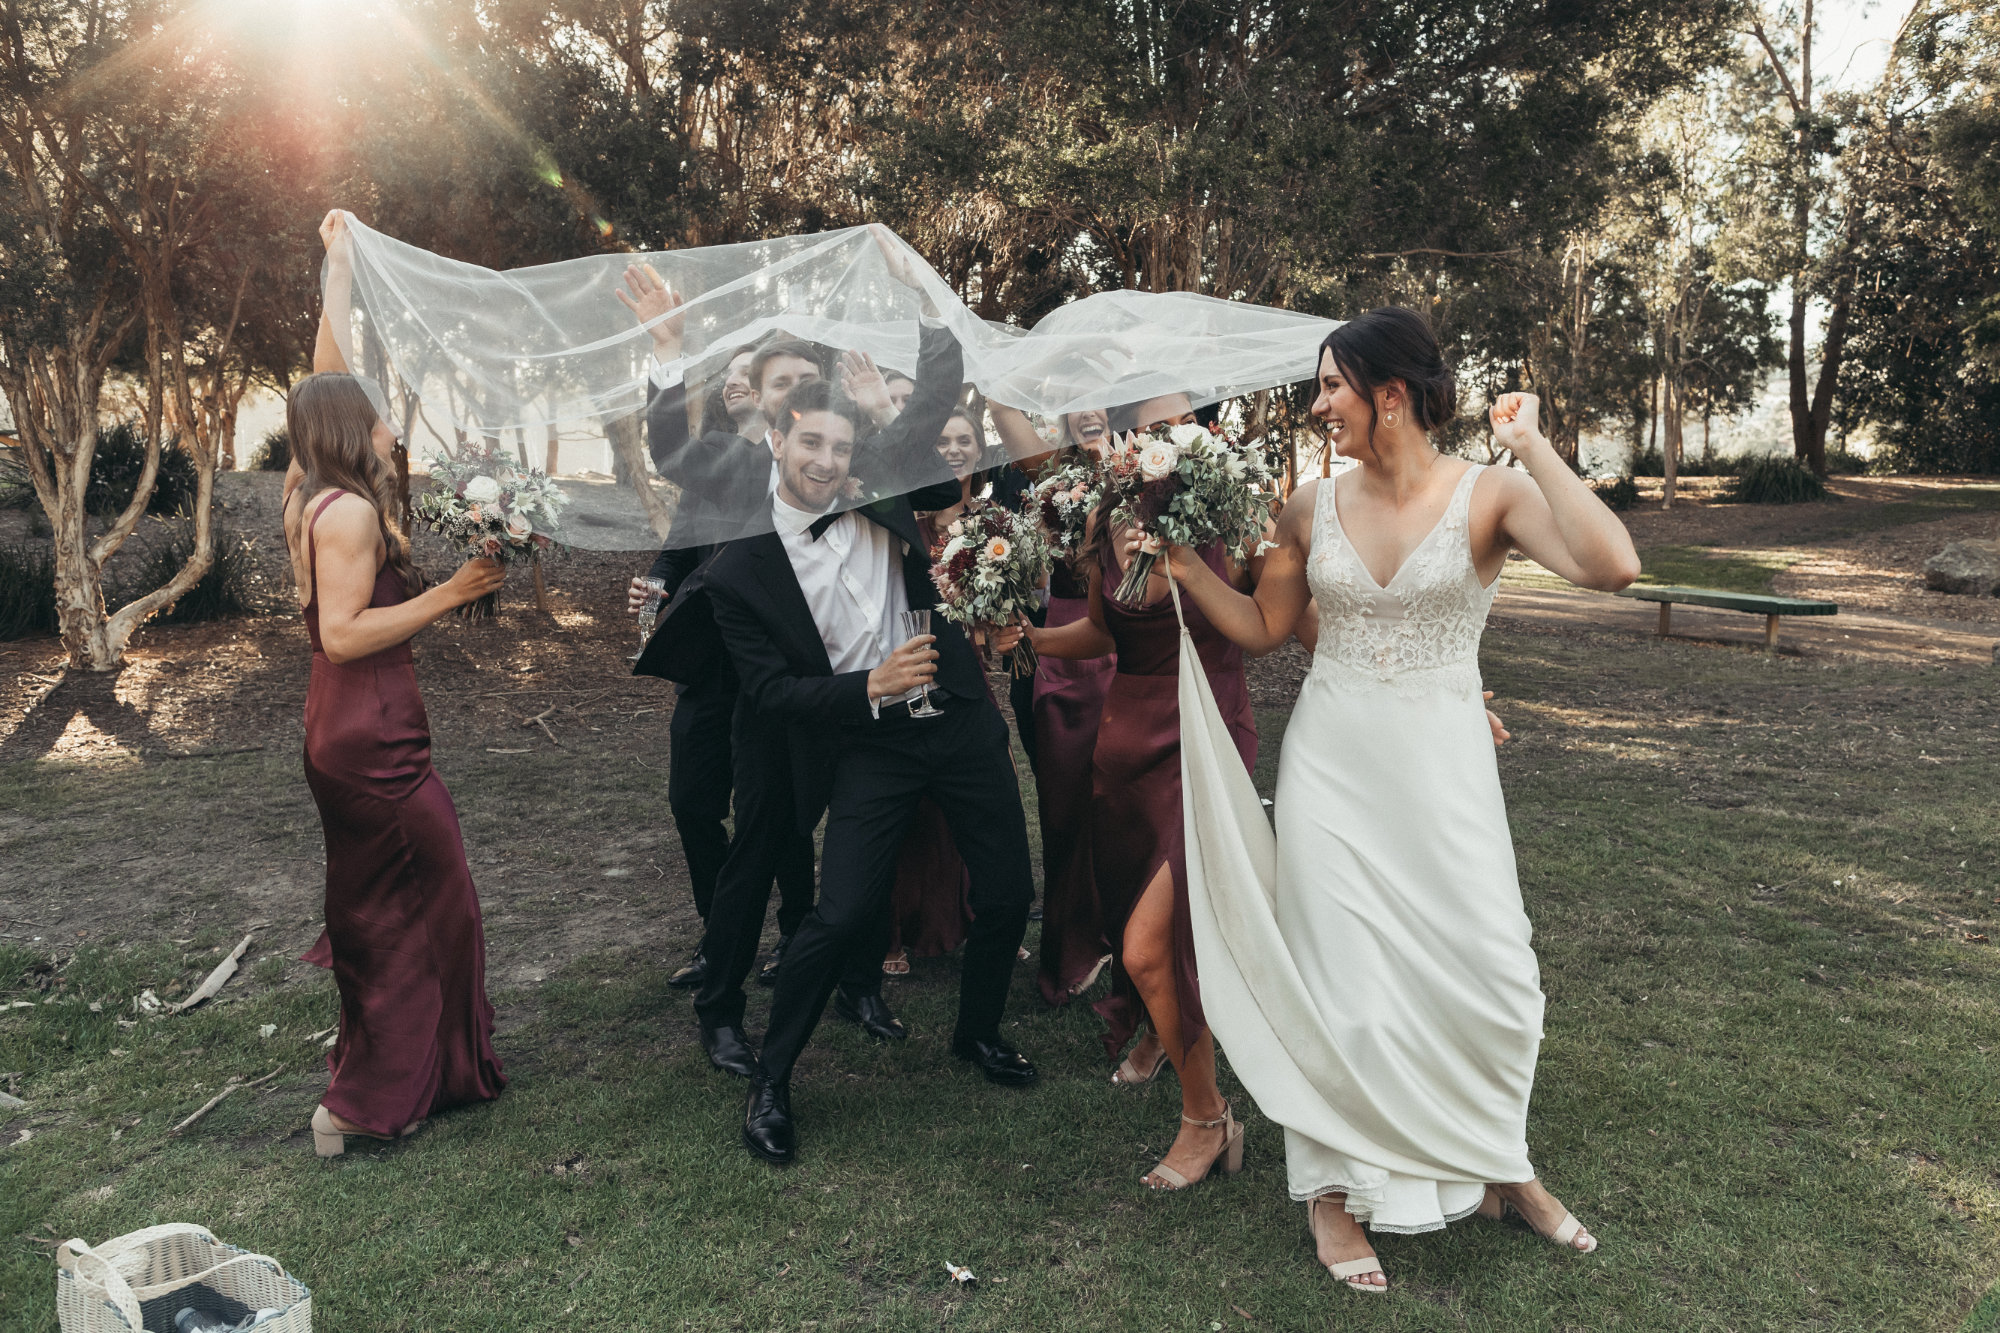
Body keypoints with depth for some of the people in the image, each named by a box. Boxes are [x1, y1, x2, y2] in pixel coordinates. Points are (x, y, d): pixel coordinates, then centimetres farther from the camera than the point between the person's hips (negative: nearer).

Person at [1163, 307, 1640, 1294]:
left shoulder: (1488, 493, -9)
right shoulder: (1313, 507, 1)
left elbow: (1610, 566, -25)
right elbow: (1262, 626, 11)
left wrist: (1532, 448, -22)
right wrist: (1183, 563, 0)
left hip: (1441, 766, -1)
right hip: (1331, 762, 2)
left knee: (1491, 980, 4)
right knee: (1340, 980, 5)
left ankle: (1496, 1167, 32)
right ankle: (1332, 1188, 24)